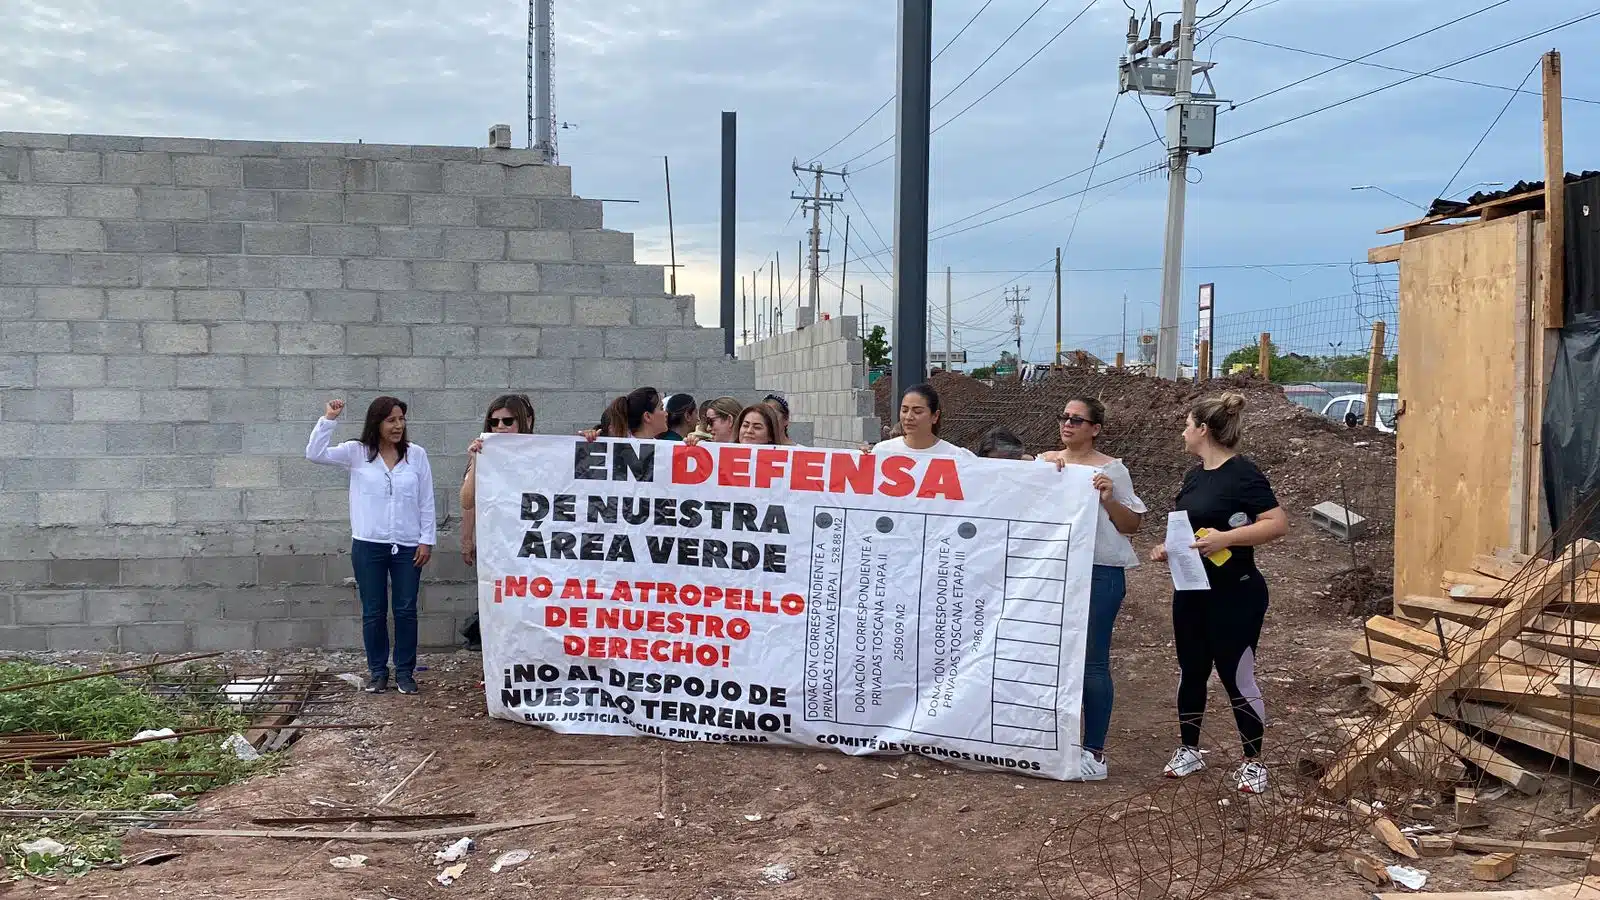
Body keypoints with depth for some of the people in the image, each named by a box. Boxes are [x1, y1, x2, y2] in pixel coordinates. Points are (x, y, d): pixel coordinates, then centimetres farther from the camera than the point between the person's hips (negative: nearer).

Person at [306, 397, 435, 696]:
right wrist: (328, 419, -16)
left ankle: (405, 671, 15)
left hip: (408, 546, 0)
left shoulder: (416, 455, 1)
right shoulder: (356, 452, 1)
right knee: (373, 612, 7)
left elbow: (426, 502, 3)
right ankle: (377, 671, 19)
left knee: (406, 610, 4)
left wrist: (427, 540, 0)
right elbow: (315, 453, -8)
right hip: (368, 545, 0)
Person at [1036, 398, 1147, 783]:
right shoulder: (1043, 463, 9)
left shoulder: (1110, 469, -2)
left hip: (1099, 574, -4)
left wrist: (1109, 500, -17)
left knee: (1092, 661, -3)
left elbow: (1132, 525, 0)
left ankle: (1094, 752, 4)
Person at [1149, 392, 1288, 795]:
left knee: (1236, 674, -2)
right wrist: (1168, 549, 2)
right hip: (1191, 591, 8)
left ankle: (1253, 761, 11)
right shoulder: (1194, 476, 10)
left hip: (1235, 595, -8)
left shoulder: (1242, 473, -16)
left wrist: (1226, 538, -30)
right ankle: (1189, 750, 26)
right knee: (1191, 670, 13)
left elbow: (1278, 523, -22)